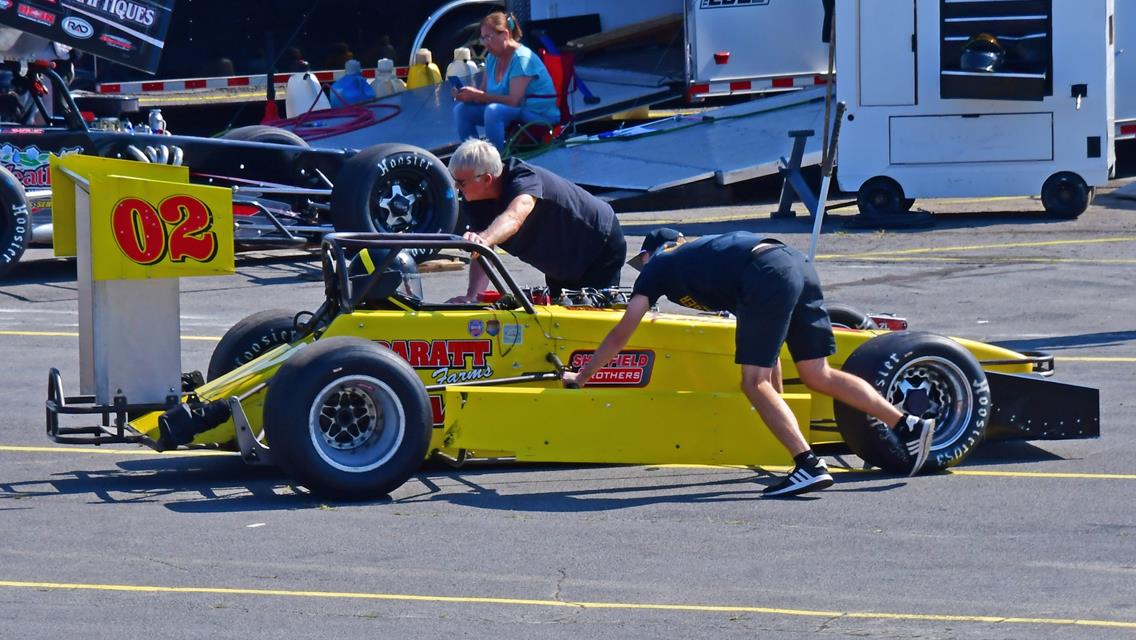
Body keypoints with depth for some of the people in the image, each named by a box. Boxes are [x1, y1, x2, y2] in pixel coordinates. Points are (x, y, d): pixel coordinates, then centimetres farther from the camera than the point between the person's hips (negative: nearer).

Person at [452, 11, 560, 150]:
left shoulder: (521, 58, -19)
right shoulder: (492, 57, 7)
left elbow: (514, 101, -27)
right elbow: (483, 91, 8)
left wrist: (477, 95, -28)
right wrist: (466, 94, -15)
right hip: (515, 112, 9)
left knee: (493, 110, -35)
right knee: (461, 110, -3)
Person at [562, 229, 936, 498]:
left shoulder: (655, 267, 21)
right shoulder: (698, 252, 38)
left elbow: (619, 337, 22)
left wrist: (581, 377, 34)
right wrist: (776, 394, 47)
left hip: (767, 278, -7)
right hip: (798, 265, 8)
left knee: (755, 384, -5)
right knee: (818, 376, 11)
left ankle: (809, 465, -19)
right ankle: (908, 427, 4)